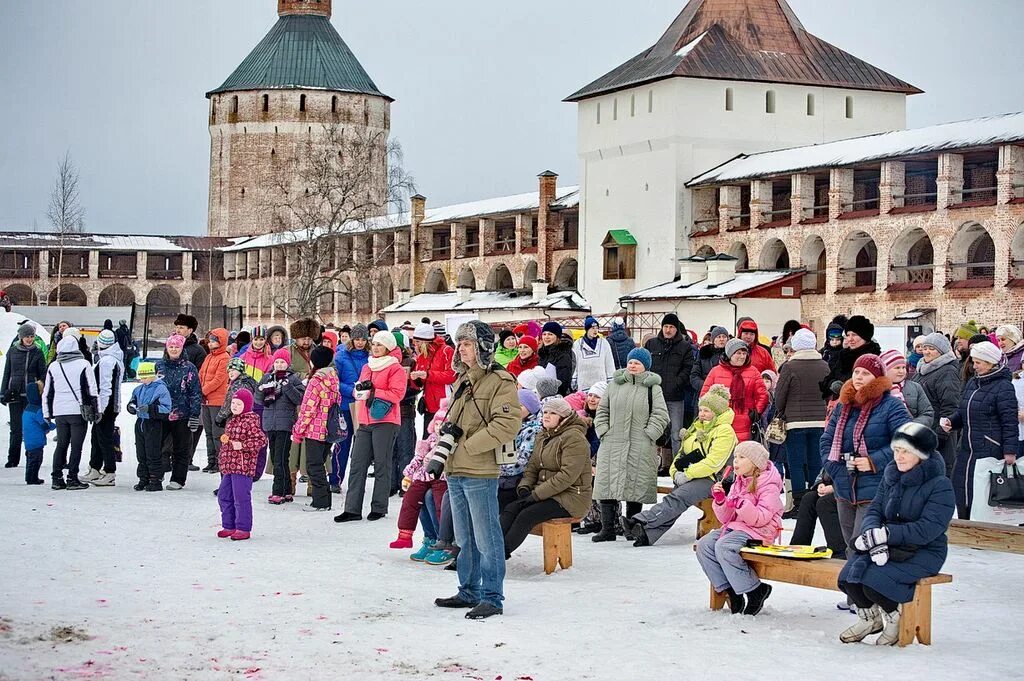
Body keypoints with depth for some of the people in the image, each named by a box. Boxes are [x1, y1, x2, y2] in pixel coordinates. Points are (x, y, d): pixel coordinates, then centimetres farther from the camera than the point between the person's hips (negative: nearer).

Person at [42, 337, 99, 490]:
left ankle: (57, 479, 10)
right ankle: (72, 479, -3)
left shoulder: (53, 366, 8)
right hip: (78, 411, -4)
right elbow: (92, 390, -6)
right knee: (76, 446, 0)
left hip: (60, 413, 4)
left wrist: (47, 414, 20)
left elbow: (47, 393, 13)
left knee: (61, 445, 12)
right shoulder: (83, 364, -4)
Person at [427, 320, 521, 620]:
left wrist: (467, 444, -16)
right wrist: (440, 454, 6)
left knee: (486, 537, -3)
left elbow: (507, 425, -19)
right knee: (465, 538, 17)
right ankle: (470, 592, 27)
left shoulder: (500, 381, -10)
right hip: (455, 471, 9)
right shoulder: (462, 380, 17)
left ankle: (492, 598, 3)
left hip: (480, 472, -9)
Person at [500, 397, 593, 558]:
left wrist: (537, 494, -20)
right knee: (510, 509, -17)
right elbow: (532, 466, 17)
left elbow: (567, 476, -20)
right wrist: (524, 487, -4)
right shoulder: (543, 436, 16)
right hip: (544, 493, 8)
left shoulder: (574, 438, -12)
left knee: (526, 516, -27)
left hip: (571, 497, -8)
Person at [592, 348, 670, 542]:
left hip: (640, 448, -2)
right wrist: (603, 431, 4)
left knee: (636, 486, 3)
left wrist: (649, 435, -10)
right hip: (612, 445, 2)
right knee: (607, 485, -3)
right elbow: (602, 410, 16)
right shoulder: (614, 385, 12)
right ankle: (607, 529, 1)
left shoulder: (652, 388, 3)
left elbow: (660, 415, -1)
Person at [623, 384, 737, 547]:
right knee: (675, 503, -21)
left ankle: (640, 522, -44)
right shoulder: (697, 427, 24)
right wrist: (676, 472, 2)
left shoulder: (725, 431, -4)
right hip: (688, 478, 7)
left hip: (710, 479, -7)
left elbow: (713, 463, -15)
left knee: (677, 498, -29)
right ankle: (648, 535, -39)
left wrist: (687, 474, -17)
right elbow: (682, 454, 23)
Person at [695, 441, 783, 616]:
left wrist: (742, 505, -33)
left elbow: (762, 518, -19)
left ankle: (756, 591, -21)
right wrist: (720, 500, -5)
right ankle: (729, 590, -11)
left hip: (759, 530, -8)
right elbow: (726, 518, 13)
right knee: (704, 545, -13)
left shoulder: (768, 485, -7)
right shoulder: (738, 483, 16)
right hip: (735, 527, 8)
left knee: (723, 546, -31)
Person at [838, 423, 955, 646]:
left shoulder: (940, 485, -12)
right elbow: (874, 511, 3)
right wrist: (875, 539, -20)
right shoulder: (891, 476, 8)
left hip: (925, 552, -6)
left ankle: (894, 617, 3)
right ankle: (870, 617, 9)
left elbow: (928, 529, -22)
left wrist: (885, 534, -26)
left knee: (873, 581, -29)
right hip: (890, 547, 6)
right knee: (849, 575, -20)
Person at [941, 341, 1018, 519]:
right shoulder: (973, 383, 16)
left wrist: (1010, 451, -16)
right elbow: (963, 414, 25)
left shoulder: (1003, 387, -9)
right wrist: (950, 421, 5)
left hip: (990, 451, -8)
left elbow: (1010, 422, -12)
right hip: (967, 451, 8)